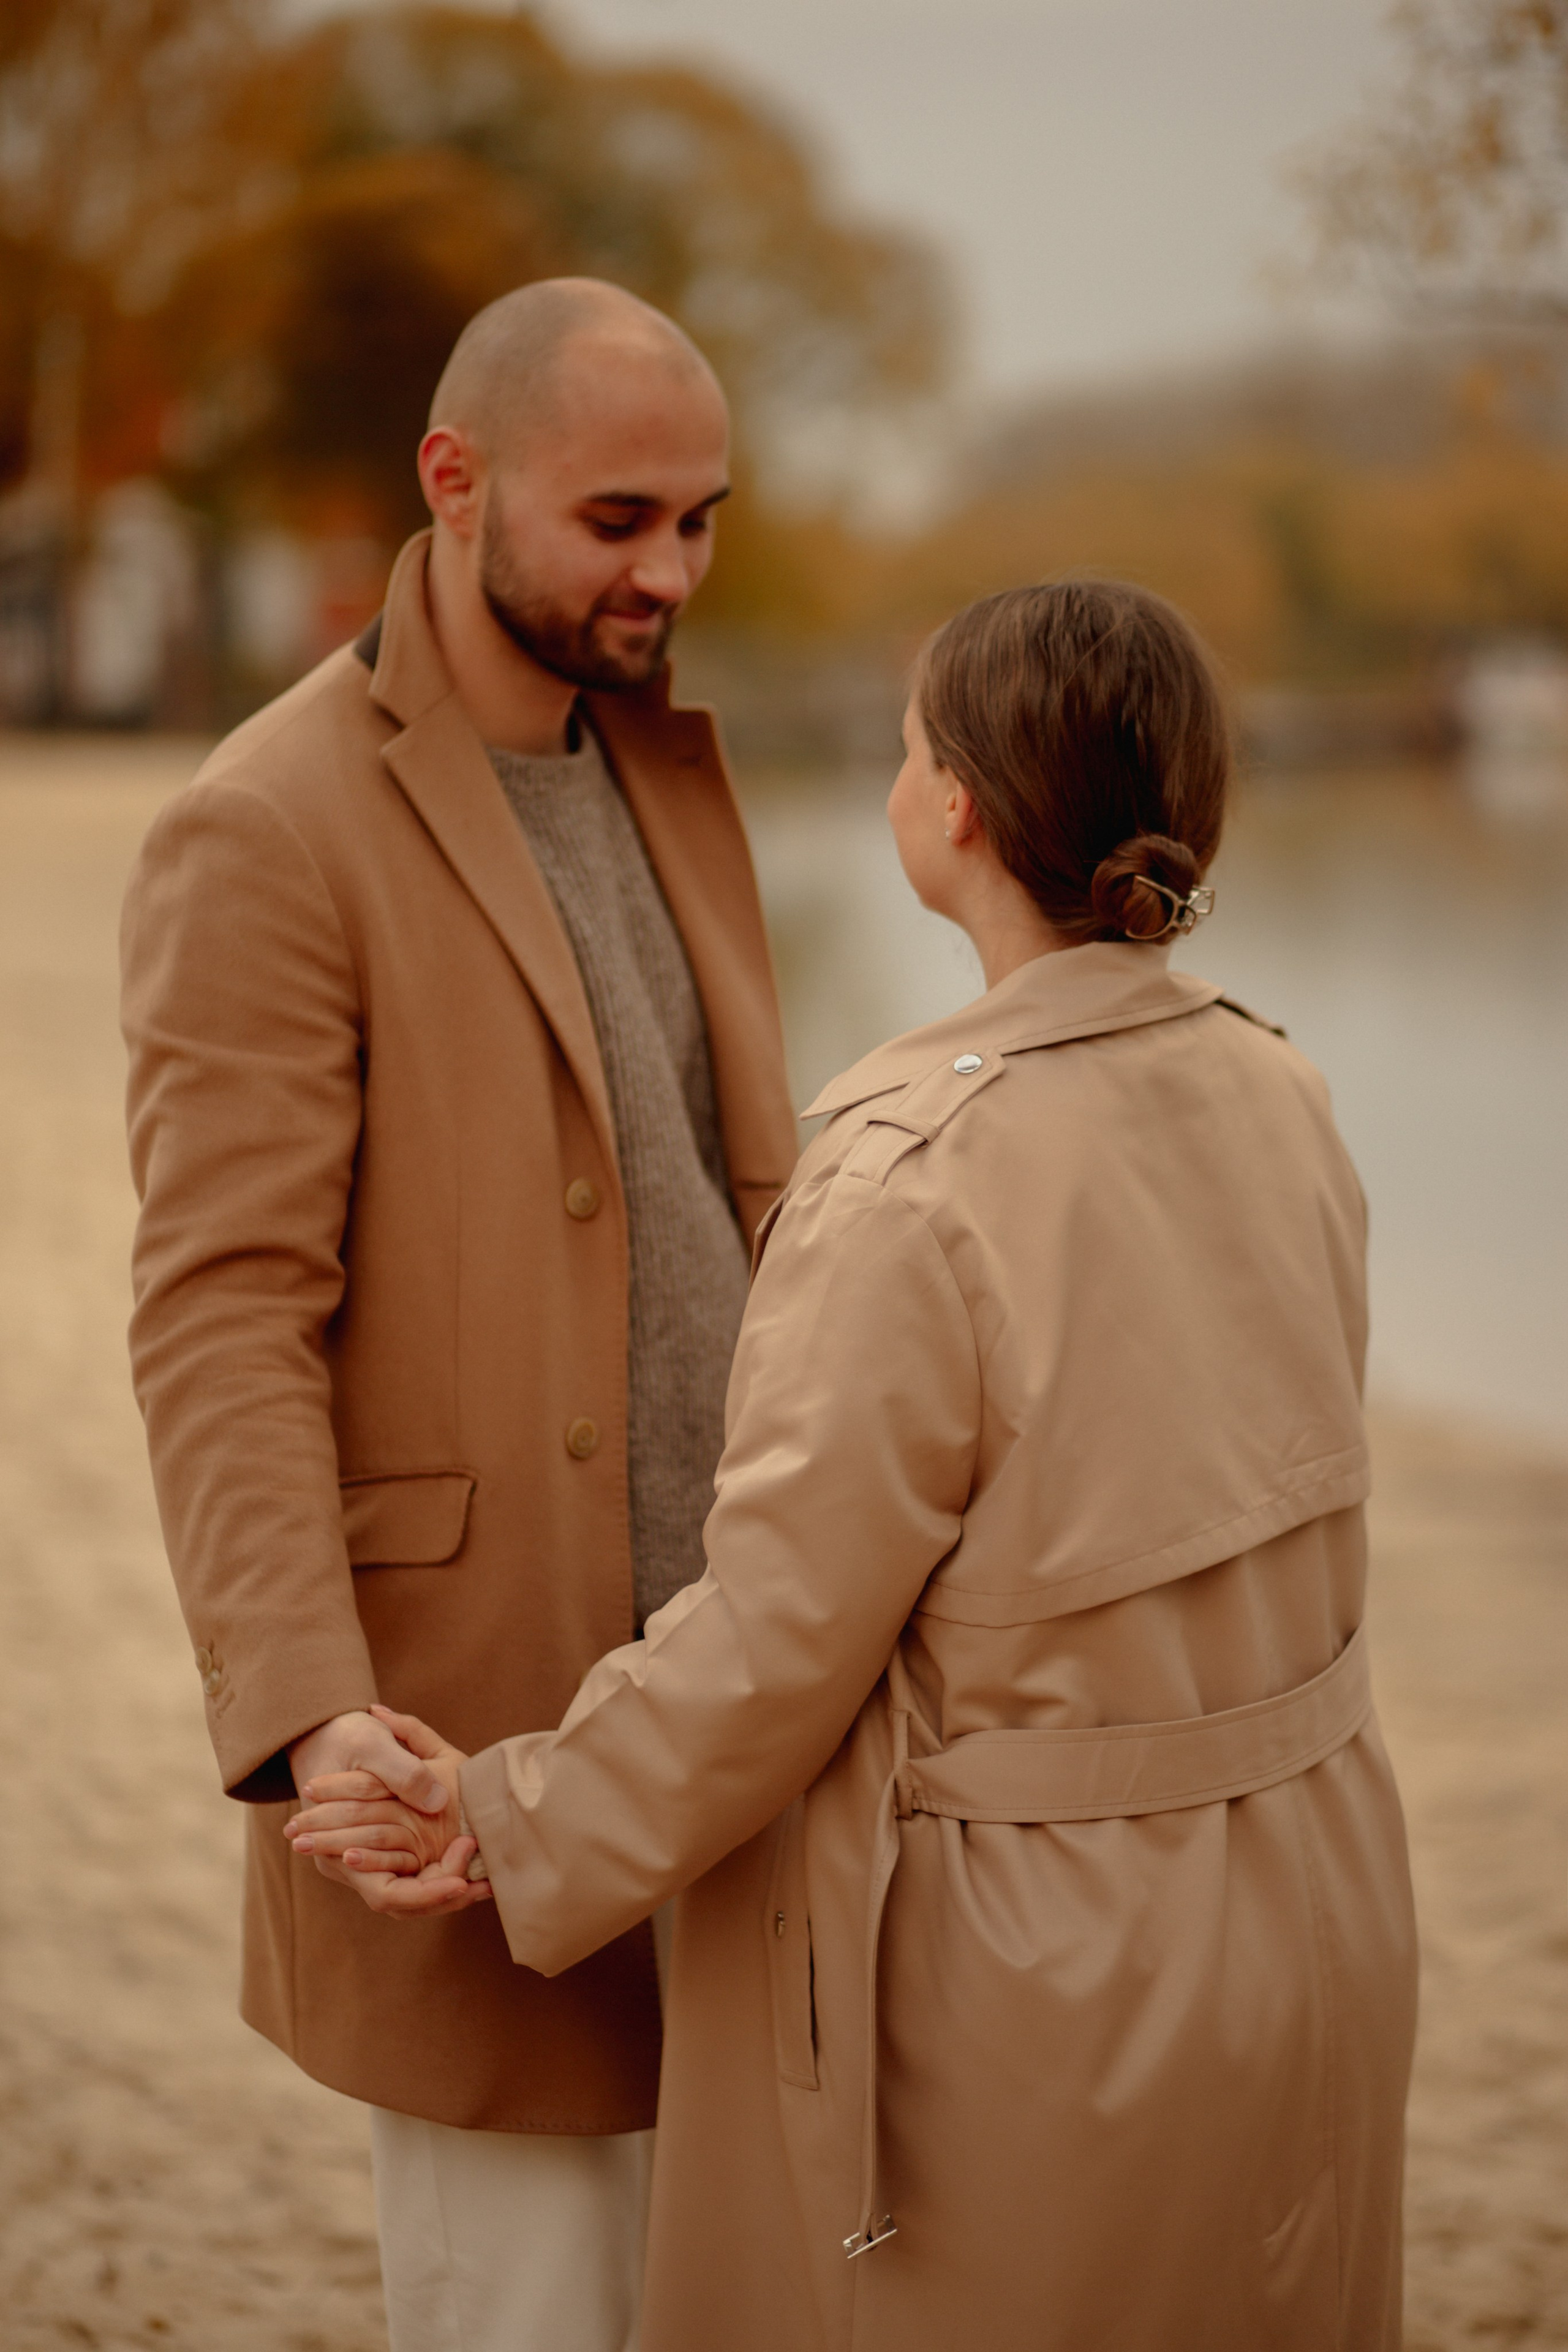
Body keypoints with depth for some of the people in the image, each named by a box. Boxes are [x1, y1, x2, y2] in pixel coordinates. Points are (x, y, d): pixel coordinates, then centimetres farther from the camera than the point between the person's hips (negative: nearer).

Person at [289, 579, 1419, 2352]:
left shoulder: (923, 1178, -25)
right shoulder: (1272, 1095, -3)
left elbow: (780, 1639, -19)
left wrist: (521, 1830, -4)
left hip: (1033, 1968, -7)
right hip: (1309, 1913, 7)